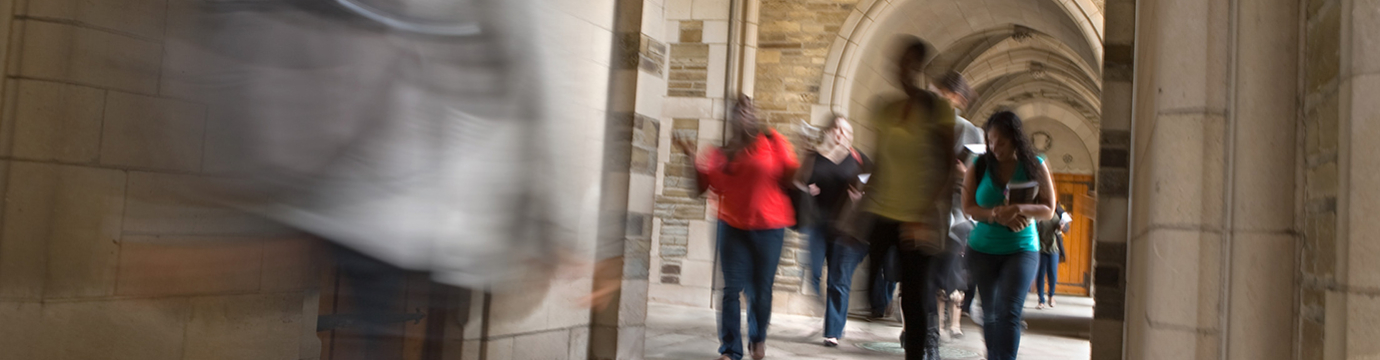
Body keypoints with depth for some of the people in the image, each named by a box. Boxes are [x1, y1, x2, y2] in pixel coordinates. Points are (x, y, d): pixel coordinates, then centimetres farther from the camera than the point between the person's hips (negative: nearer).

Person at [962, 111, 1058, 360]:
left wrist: (1019, 210, -22)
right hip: (982, 249, 2)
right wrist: (998, 215, -22)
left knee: (1008, 312, -15)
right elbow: (968, 207, -5)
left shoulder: (1035, 166, -3)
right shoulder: (980, 166, -2)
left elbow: (1048, 209, -3)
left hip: (1022, 249, -2)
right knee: (990, 313, 12)